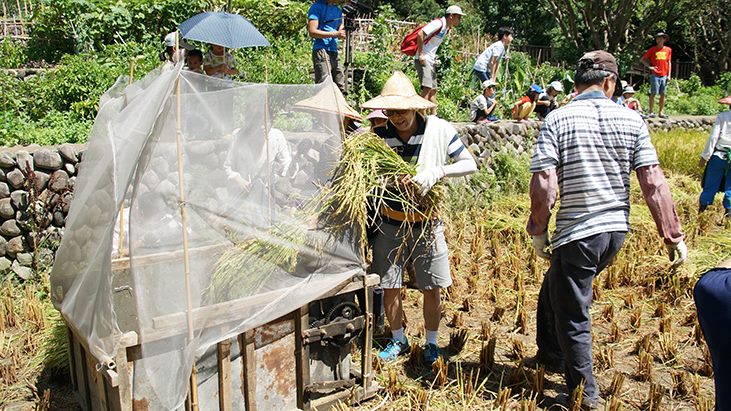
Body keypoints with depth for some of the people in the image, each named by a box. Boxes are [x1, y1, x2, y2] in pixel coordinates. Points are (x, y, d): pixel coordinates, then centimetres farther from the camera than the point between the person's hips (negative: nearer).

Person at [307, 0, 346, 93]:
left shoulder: (338, 10, 19)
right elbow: (312, 32, -12)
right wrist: (335, 34, -16)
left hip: (334, 52, 8)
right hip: (321, 51, -8)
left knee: (340, 88, 5)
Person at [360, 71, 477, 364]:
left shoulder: (439, 130, -11)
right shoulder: (378, 134, -7)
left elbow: (470, 165, -8)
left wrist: (437, 172, -25)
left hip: (427, 223, -1)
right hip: (390, 223, 2)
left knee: (432, 289, 6)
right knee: (390, 287, 9)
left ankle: (431, 344, 28)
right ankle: (398, 341, 31)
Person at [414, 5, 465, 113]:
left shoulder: (447, 28, 15)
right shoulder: (439, 23, -13)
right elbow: (420, 34, -23)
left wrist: (434, 57, 13)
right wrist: (420, 54, -22)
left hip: (430, 60, 10)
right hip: (423, 59, -10)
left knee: (433, 90, 9)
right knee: (427, 88, -19)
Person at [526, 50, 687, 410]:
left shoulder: (557, 120, -9)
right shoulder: (631, 120, -1)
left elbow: (543, 184, -16)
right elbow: (653, 182, -4)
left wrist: (538, 231, -3)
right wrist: (673, 235, 1)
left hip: (577, 232, -5)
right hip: (616, 230, 6)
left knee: (572, 315, 10)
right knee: (554, 288, 27)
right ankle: (550, 356, 43)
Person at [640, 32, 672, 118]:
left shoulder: (668, 50, 10)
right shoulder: (652, 49, 1)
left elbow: (669, 63, 13)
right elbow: (642, 59, 5)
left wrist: (669, 75, 7)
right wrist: (649, 67, -8)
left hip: (664, 75, 3)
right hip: (655, 75, -3)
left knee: (663, 94, 5)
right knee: (653, 93, -4)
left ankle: (660, 112, 11)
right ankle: (651, 112, 0)